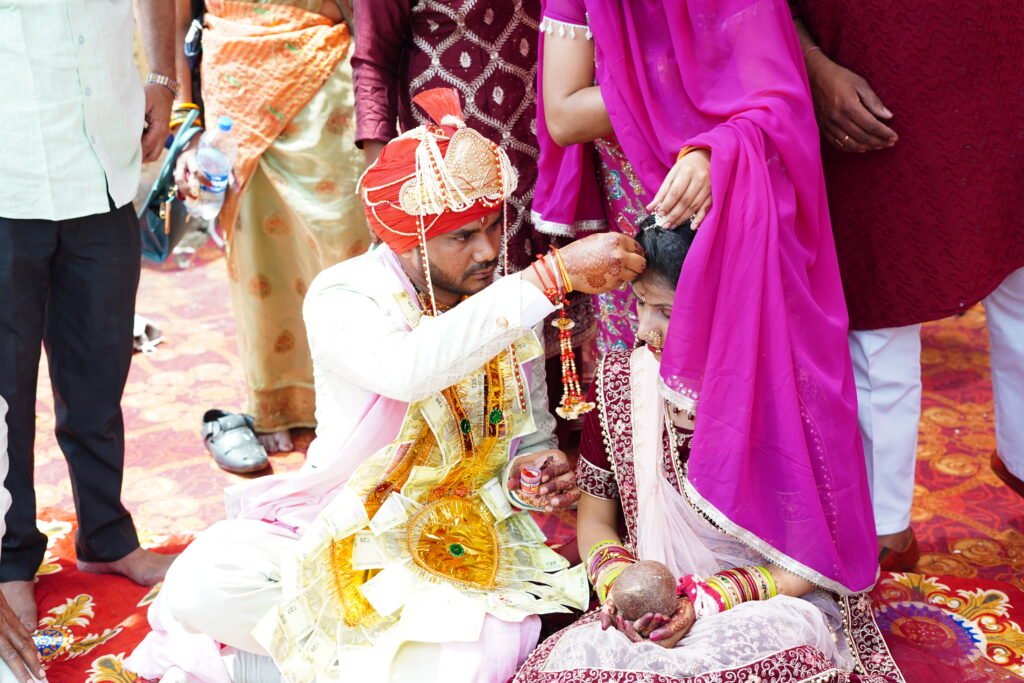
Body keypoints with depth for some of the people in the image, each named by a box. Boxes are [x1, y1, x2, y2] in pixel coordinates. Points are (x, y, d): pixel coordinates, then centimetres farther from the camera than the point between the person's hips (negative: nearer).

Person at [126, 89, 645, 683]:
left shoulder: (508, 306, 0)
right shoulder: (342, 299, -14)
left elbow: (532, 438, 10)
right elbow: (407, 368, -38)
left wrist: (533, 471, -16)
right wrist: (556, 276, -39)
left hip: (463, 544, 3)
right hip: (342, 527, -3)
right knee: (207, 587, -30)